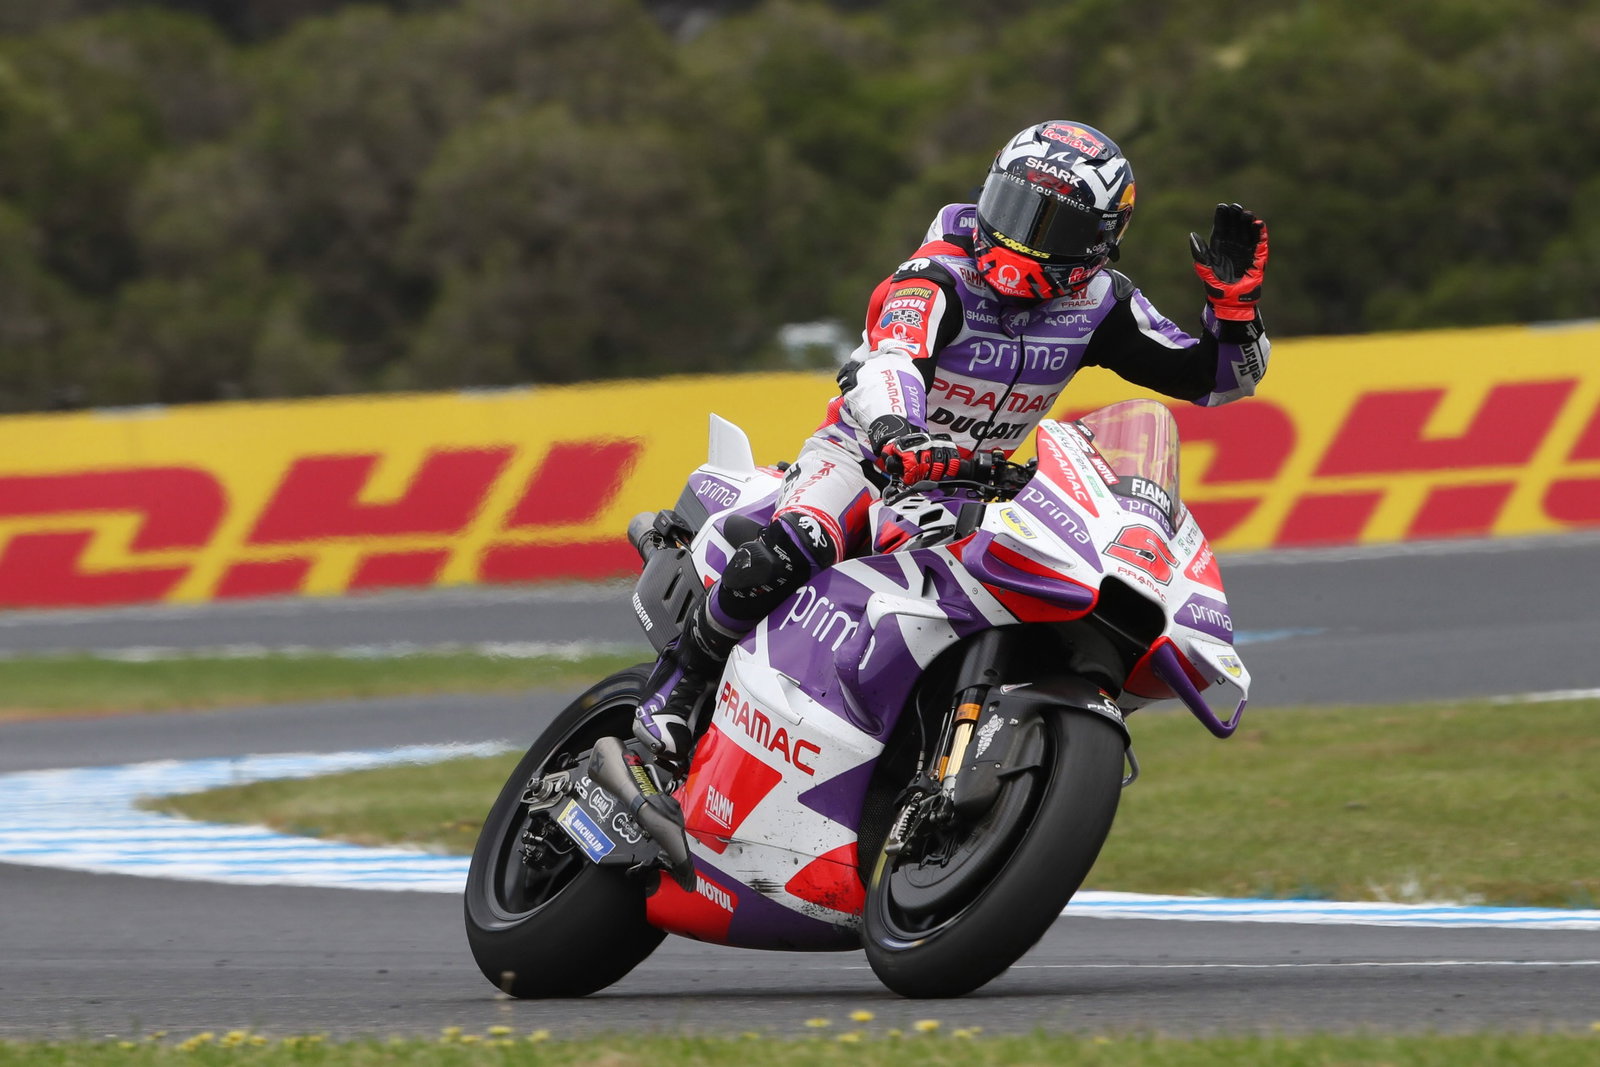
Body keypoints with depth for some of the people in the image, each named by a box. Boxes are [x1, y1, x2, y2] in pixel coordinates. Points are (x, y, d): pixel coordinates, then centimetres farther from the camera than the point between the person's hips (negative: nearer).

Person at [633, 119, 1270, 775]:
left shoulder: (1098, 303, -8)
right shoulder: (939, 279, -24)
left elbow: (1219, 378, -2)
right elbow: (888, 365, -44)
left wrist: (1234, 300, -23)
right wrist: (897, 433, -67)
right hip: (868, 451, -6)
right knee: (789, 554, -35)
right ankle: (676, 684, -14)